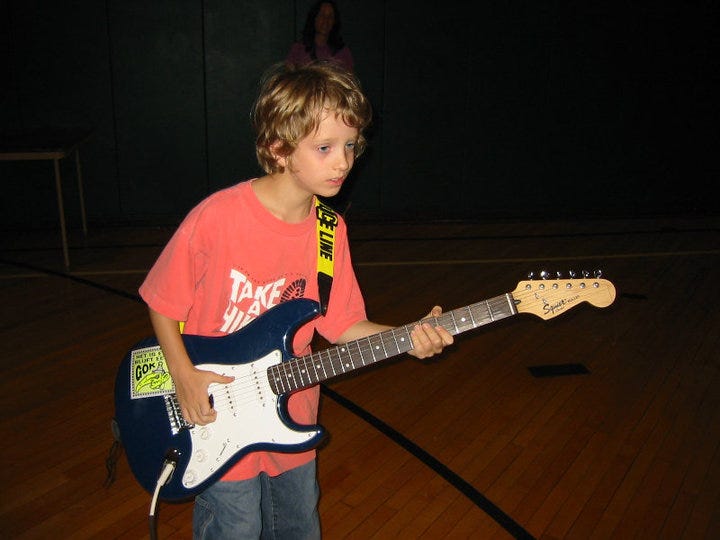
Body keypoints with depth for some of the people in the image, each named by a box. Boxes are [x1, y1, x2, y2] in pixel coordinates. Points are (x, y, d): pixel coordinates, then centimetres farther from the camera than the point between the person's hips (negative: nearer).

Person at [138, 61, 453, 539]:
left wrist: (406, 338, -15)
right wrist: (184, 375, -17)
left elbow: (340, 323, -2)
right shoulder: (217, 217, -23)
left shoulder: (330, 230, -7)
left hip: (292, 418, 5)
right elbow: (161, 301, -10)